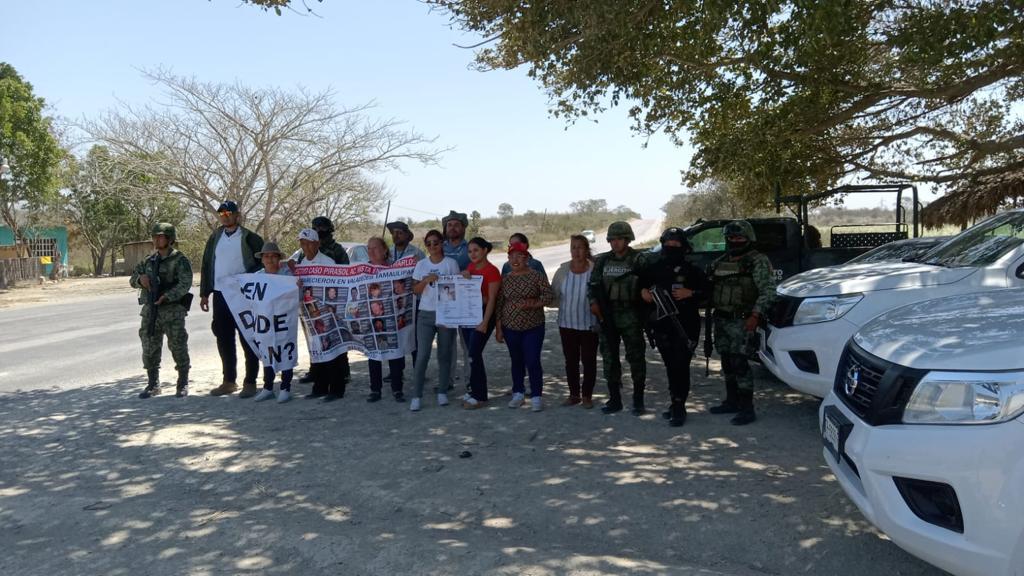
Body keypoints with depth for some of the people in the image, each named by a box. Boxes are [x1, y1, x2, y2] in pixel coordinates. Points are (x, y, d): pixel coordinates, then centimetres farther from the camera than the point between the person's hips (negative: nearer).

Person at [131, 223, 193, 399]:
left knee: (178, 347, -2)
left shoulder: (180, 260, -5)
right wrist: (140, 279, -5)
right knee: (149, 348, 8)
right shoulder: (149, 261, 14)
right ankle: (153, 385, 19)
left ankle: (183, 384, 11)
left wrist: (166, 296, -28)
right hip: (150, 311, 6)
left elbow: (185, 284, -16)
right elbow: (133, 278, 19)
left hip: (173, 311, -6)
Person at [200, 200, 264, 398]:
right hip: (220, 295, 5)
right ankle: (229, 381, 21)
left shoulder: (249, 238, -3)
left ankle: (250, 383, 7)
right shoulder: (215, 238, 12)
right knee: (224, 340, 10)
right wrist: (204, 293, 11)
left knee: (247, 340, 0)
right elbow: (206, 265, 15)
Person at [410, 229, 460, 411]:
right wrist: (426, 280, -14)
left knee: (444, 354, 7)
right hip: (426, 314, 1)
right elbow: (415, 290, 5)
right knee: (422, 355, -4)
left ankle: (442, 392, 19)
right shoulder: (421, 264, 7)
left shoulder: (451, 263, 1)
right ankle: (416, 396, 0)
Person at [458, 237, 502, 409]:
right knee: (472, 354, 10)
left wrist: (485, 322, -20)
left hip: (482, 315, -7)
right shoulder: (470, 267, 12)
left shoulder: (492, 271, -10)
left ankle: (479, 396, 1)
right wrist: (463, 277, -3)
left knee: (474, 354, -8)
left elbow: (492, 299, -14)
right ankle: (475, 390, 21)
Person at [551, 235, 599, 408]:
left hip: (589, 324, -3)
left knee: (589, 361, 4)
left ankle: (587, 395, 17)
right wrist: (566, 306, -6)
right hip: (567, 323, 3)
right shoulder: (563, 270, 2)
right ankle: (574, 394, 23)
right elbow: (553, 294, 6)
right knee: (571, 360, 11)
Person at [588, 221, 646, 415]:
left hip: (630, 316, -4)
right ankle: (614, 399, 19)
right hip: (607, 316, 4)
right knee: (609, 358, 8)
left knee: (636, 357, -1)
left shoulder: (638, 260, -3)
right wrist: (593, 301, -1)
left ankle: (638, 400, 10)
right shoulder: (602, 261, 9)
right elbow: (593, 284, 14)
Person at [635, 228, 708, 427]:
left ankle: (679, 407, -7)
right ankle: (676, 403, 24)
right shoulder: (654, 268, 11)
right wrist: (643, 291, 4)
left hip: (685, 326, -4)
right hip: (661, 326, 4)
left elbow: (707, 292, 2)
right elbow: (639, 281, 24)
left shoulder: (692, 271, 2)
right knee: (670, 367, 12)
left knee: (680, 366, -10)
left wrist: (690, 293, -13)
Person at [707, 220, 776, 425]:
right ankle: (732, 402, 24)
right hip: (721, 319, 7)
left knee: (739, 363, -11)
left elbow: (768, 290, -13)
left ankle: (747, 409, -5)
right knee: (727, 362, 12)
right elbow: (709, 288, 18)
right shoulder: (719, 262, 15)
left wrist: (755, 315, -22)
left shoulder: (757, 261, -6)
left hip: (742, 321, -7)